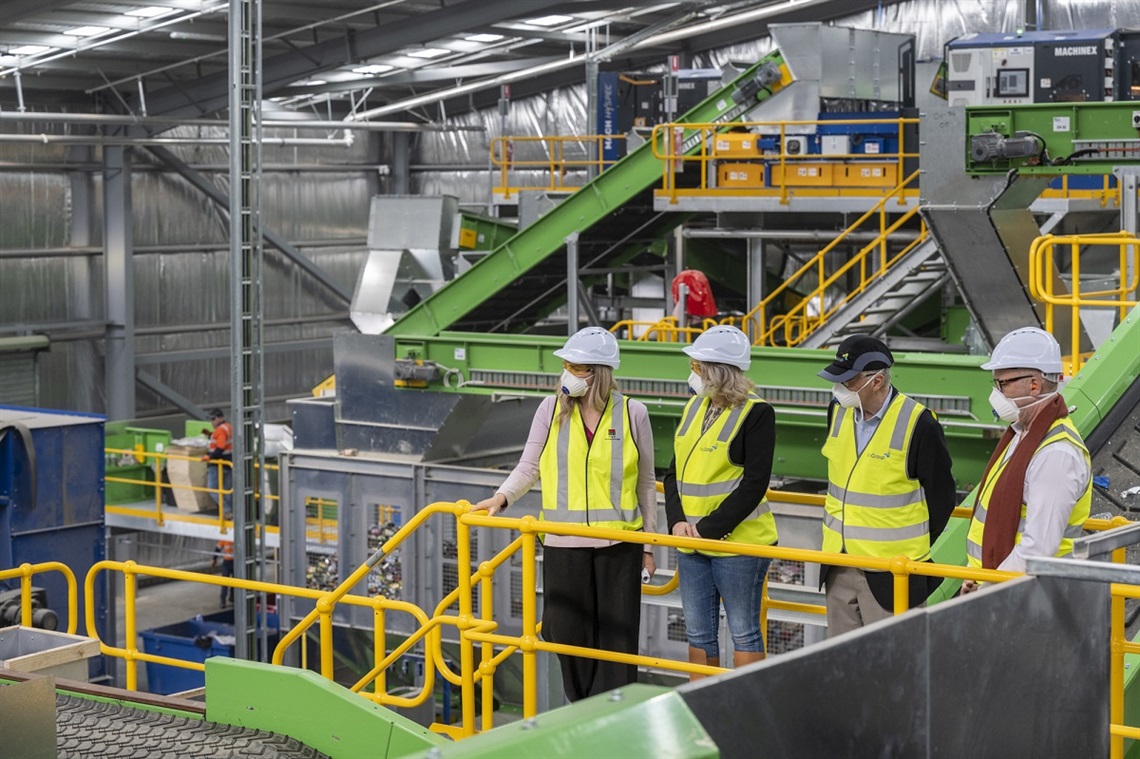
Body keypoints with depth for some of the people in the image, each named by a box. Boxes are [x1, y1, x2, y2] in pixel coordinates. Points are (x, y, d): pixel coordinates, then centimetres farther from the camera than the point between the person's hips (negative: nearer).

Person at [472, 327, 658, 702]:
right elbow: (528, 466, 5)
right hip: (564, 543, 1)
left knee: (617, 639, 1)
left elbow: (645, 484, 7)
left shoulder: (632, 413, 0)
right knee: (567, 634, 5)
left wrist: (648, 544, 8)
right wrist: (502, 496, -14)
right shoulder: (551, 408, 2)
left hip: (619, 543, -1)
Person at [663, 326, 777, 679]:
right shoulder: (695, 406, 10)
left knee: (743, 631, 3)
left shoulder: (755, 412, -11)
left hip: (738, 542, -7)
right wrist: (677, 520, -7)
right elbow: (674, 471, 11)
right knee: (698, 633, 13)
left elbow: (754, 484, -17)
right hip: (691, 543, 7)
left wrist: (708, 529, -18)